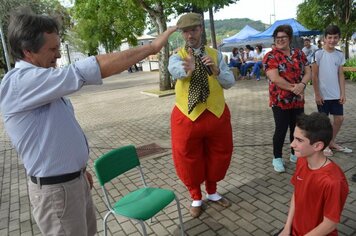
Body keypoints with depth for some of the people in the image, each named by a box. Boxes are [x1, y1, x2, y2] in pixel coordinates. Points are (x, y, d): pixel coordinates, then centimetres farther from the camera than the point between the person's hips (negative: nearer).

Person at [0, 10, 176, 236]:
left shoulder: (38, 83, 8)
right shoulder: (19, 83, -24)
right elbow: (88, 71, -33)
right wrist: (151, 47, -28)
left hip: (74, 179, 9)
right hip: (55, 189, -9)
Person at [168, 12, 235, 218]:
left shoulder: (215, 54, 4)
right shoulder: (177, 56, -4)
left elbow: (230, 82, -3)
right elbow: (175, 70, -30)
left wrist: (216, 71, -24)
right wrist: (187, 69, -54)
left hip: (216, 113, 3)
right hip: (188, 116, -2)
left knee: (218, 155, 16)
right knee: (189, 158, 9)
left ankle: (212, 192, 41)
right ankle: (196, 198, 33)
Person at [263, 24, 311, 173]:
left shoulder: (299, 53, 9)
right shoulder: (270, 56, -8)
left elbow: (307, 72, 5)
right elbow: (275, 78, -18)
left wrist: (302, 85, -16)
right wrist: (294, 88, -17)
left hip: (298, 100, 5)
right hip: (280, 101, -5)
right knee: (281, 130, 0)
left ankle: (295, 154, 32)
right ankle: (277, 158, 17)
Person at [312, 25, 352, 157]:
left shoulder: (340, 55, 5)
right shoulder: (318, 54, -10)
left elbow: (341, 75, 7)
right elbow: (314, 76, -10)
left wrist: (343, 93, 2)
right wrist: (317, 94, -11)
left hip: (336, 94, 5)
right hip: (323, 95, -5)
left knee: (339, 119, 10)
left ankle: (332, 142, 29)